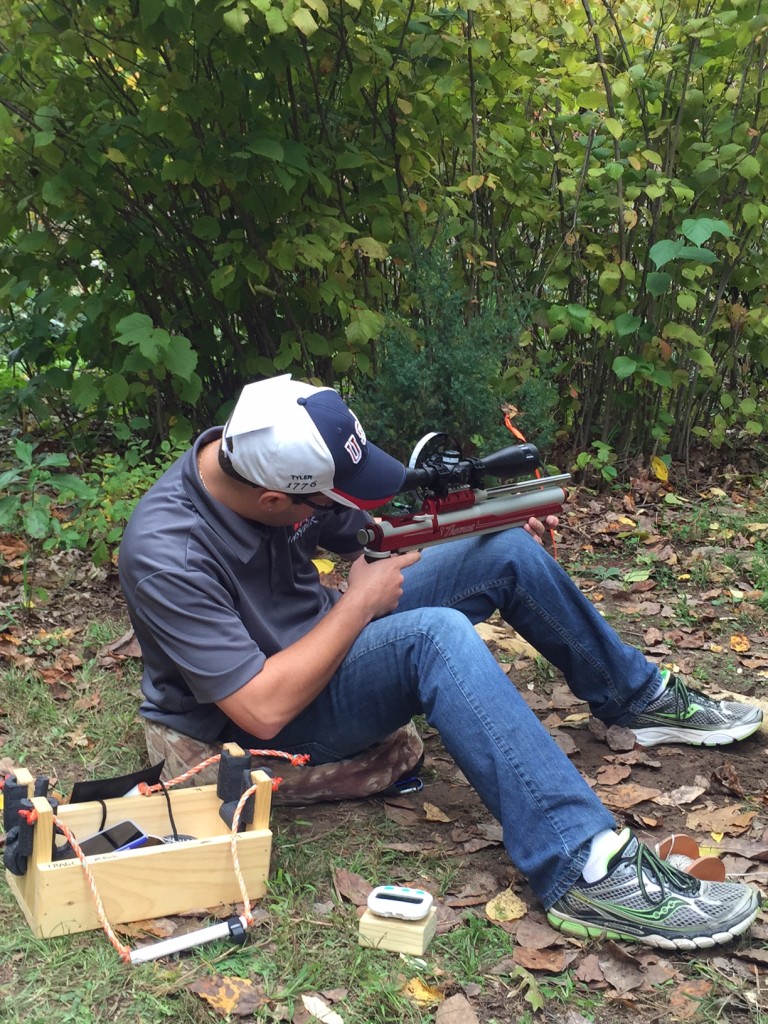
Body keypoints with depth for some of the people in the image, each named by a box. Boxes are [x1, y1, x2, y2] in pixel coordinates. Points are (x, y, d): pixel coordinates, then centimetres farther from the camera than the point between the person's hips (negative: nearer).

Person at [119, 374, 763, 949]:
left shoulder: (261, 459, -12)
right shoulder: (167, 558, -33)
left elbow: (367, 535, 6)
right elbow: (263, 709, -33)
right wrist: (360, 601, -25)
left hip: (333, 638, 8)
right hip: (262, 728, -8)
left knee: (507, 551, 1)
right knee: (436, 634, -36)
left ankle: (640, 699, 20)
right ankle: (583, 873, -35)